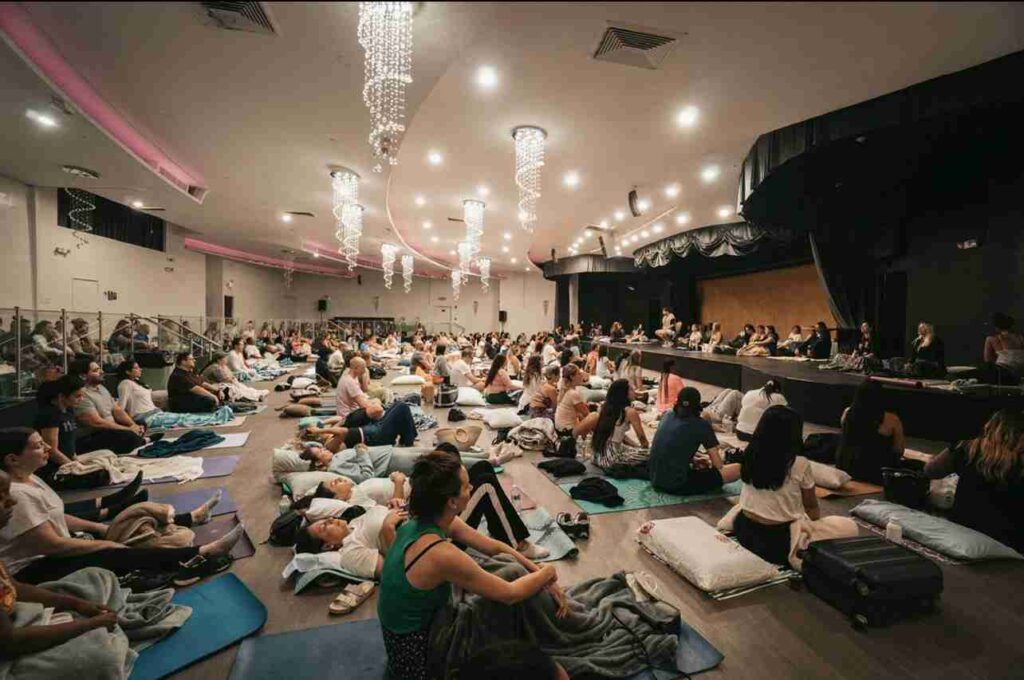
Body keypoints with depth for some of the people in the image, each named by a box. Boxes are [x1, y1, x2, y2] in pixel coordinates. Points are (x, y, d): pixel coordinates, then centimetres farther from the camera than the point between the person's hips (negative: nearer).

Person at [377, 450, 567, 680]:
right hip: (415, 651, -8)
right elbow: (510, 594, -27)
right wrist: (548, 573, -9)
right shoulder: (440, 554, -36)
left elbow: (494, 547, -4)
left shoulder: (422, 521, -10)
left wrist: (542, 578, -8)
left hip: (414, 624, 8)